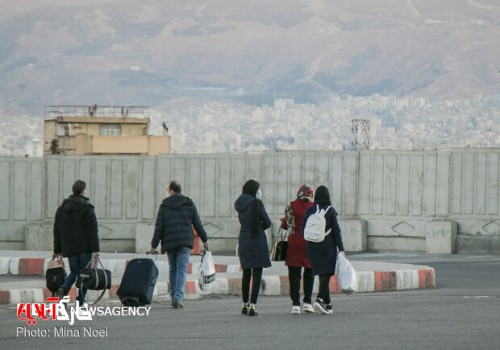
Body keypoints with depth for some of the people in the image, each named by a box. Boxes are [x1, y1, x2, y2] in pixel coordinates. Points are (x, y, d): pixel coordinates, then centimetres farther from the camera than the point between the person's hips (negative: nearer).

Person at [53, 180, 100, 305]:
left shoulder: (62, 208, 12)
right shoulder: (86, 208, -6)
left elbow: (57, 231, 15)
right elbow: (92, 230, -11)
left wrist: (57, 250, 21)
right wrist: (95, 250, -12)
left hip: (69, 247, 5)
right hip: (84, 247, -5)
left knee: (74, 271, 13)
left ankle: (63, 288, -15)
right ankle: (80, 301, -2)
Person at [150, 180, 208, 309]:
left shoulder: (164, 206, 2)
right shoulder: (189, 204, 3)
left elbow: (158, 227, 0)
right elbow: (197, 224, 5)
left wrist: (154, 245, 5)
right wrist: (204, 239, 15)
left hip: (169, 242, 1)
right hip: (185, 242, -1)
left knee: (173, 268, 16)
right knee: (182, 269, -4)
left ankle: (174, 297, 16)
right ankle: (178, 298, -15)